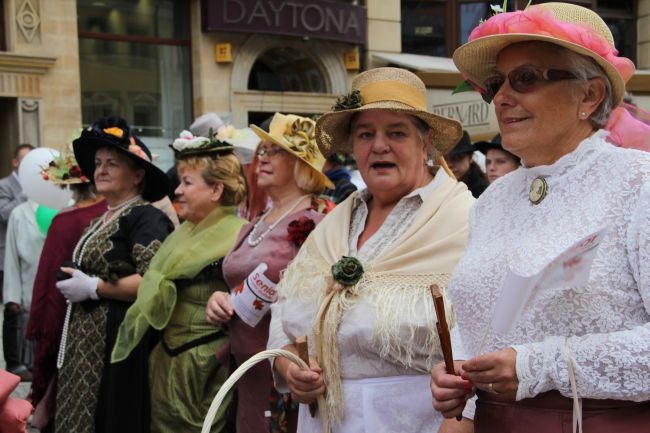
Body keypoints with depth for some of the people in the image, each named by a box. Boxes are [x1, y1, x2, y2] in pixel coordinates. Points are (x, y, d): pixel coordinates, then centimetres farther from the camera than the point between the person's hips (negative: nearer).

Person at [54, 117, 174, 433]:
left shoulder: (146, 219, -12)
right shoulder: (101, 221, 17)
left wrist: (93, 288, -17)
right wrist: (74, 287, 10)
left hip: (121, 343, -9)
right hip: (86, 344, 9)